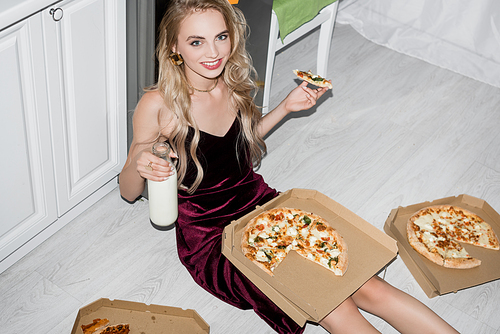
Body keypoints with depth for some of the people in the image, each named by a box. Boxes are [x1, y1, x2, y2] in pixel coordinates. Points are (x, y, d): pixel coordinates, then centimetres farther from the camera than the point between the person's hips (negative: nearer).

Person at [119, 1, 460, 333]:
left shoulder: (233, 82, -1)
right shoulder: (158, 105, -17)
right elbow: (128, 193, -8)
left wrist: (286, 107, 7)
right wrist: (138, 164, -31)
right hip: (207, 236, -5)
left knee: (365, 286, -14)